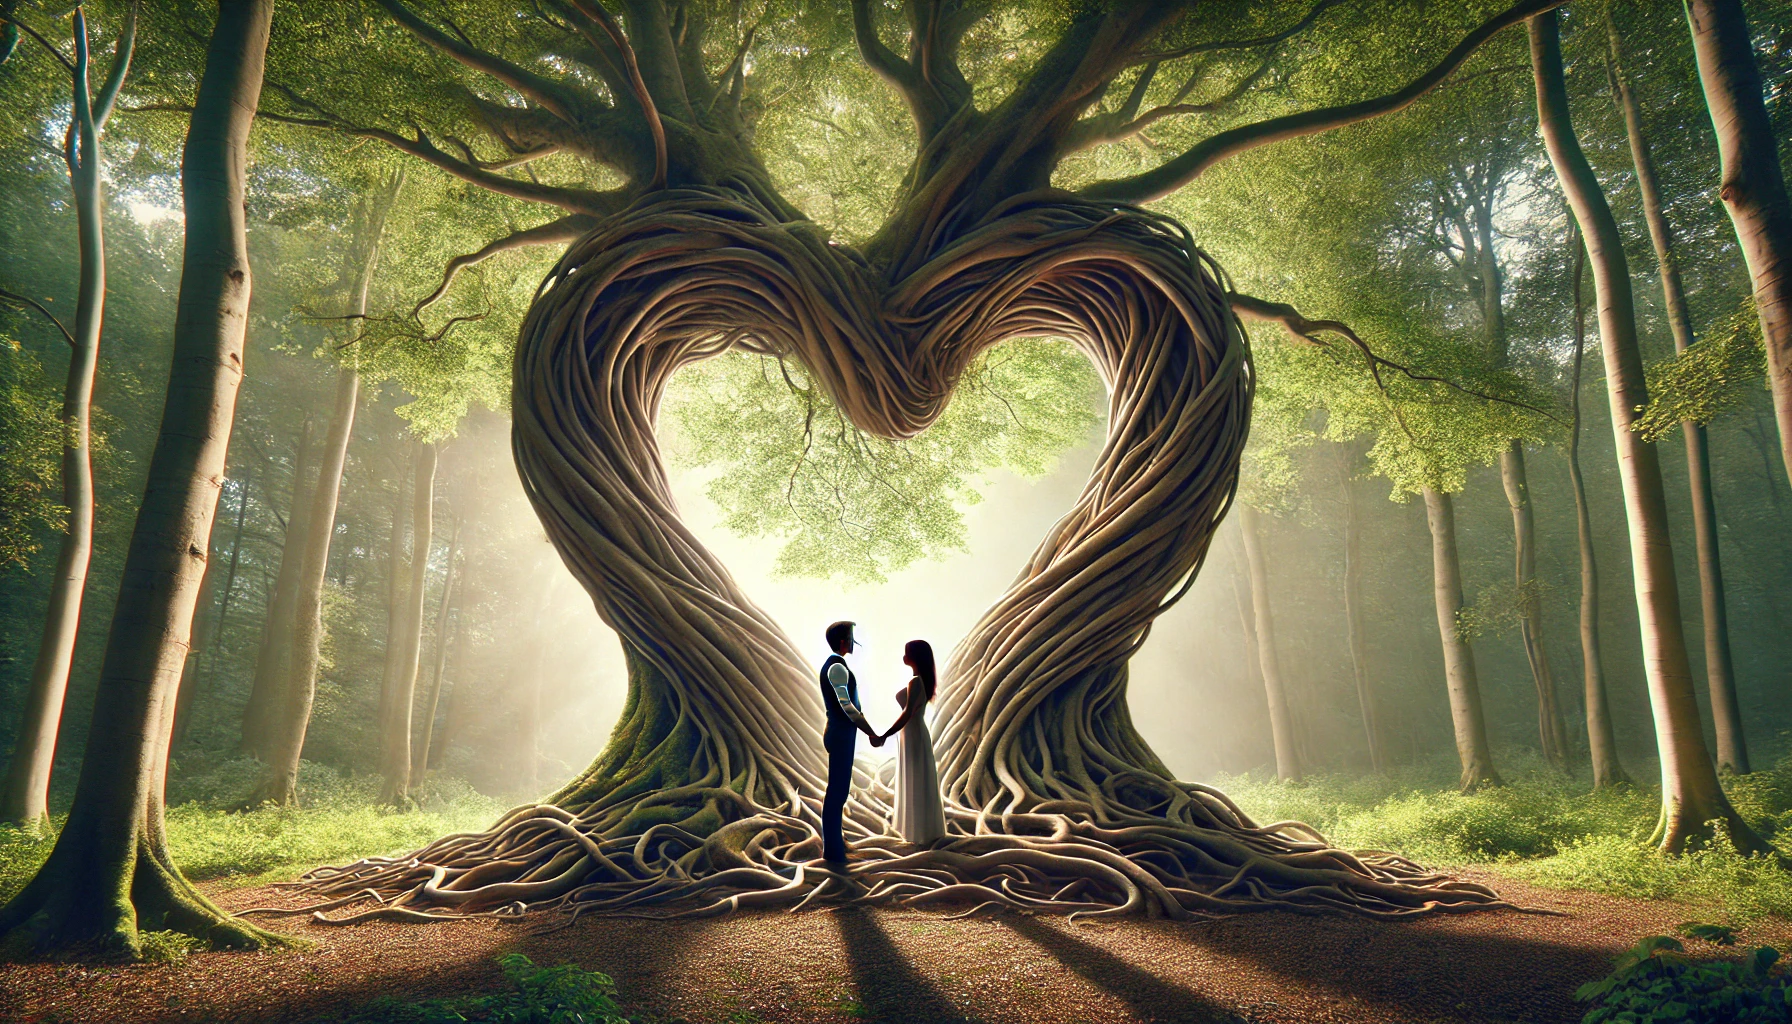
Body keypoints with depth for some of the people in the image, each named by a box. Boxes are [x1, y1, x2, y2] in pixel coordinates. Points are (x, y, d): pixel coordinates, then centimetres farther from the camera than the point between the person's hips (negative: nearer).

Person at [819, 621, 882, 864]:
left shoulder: (834, 665, 14)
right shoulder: (837, 667, -18)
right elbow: (846, 706, -25)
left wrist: (868, 731, 22)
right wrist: (872, 734, -21)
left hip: (840, 733, 10)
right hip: (840, 735, -10)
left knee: (839, 789, 19)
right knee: (836, 790, -4)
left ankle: (834, 841, 31)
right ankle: (832, 850, 3)